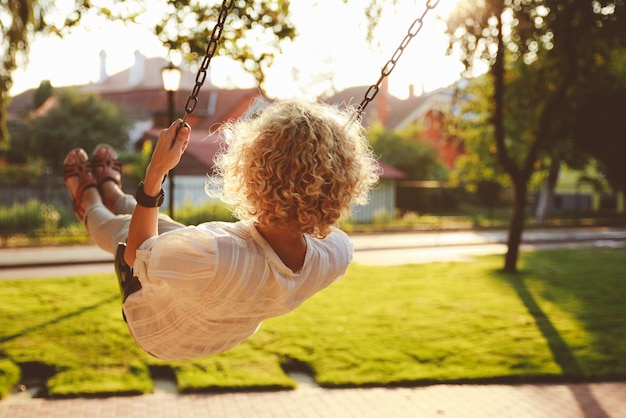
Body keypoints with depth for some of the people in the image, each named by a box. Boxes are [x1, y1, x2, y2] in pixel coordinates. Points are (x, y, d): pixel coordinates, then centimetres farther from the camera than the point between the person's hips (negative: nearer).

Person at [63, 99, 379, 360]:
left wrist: (154, 174, -30)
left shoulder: (213, 257, -51)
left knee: (118, 225, 24)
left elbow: (136, 254, -28)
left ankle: (89, 201, 61)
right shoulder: (338, 253, -36)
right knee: (163, 224, 27)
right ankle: (111, 193, 61)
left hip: (155, 334, -4)